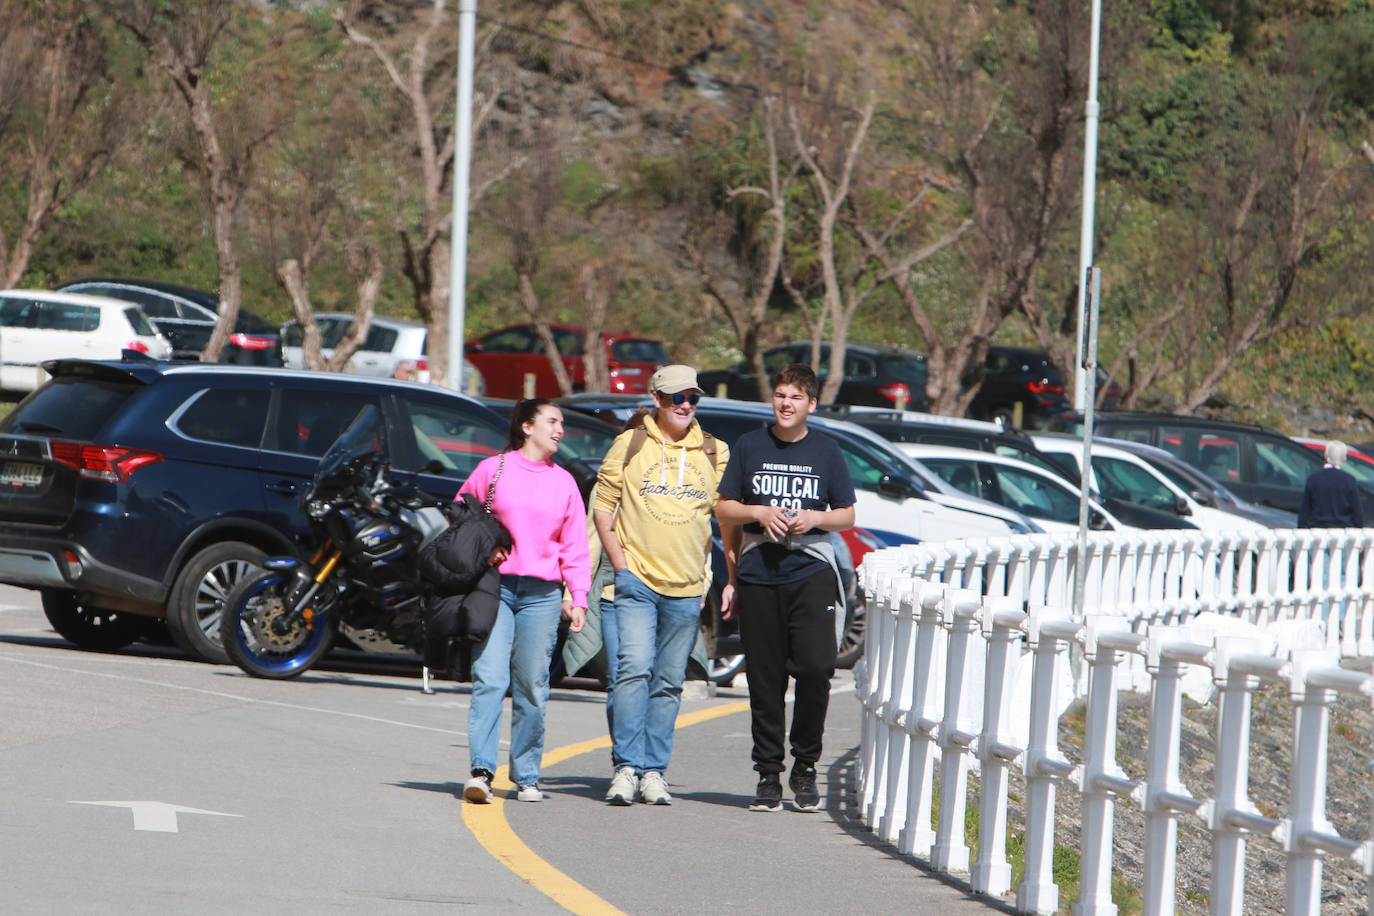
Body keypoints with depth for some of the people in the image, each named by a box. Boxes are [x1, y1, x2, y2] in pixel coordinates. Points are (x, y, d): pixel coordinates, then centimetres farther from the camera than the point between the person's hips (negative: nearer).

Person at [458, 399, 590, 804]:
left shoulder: (564, 482, 14)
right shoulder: (492, 470, 6)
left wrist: (578, 598, 7)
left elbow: (575, 546, 15)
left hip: (542, 595, 3)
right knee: (489, 679, -13)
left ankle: (526, 777, 8)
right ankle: (481, 770, -18)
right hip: (495, 586, -3)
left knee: (532, 687, 1)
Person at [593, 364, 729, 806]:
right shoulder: (630, 445, 5)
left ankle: (653, 772, 8)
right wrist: (620, 563, -3)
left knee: (669, 683, 4)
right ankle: (625, 767, -15)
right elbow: (602, 507, 6)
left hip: (686, 587, 3)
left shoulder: (714, 453, 11)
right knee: (634, 669, -16)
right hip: (634, 581, -3)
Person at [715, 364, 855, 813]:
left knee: (816, 668, -14)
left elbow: (847, 515, 12)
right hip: (758, 575, 1)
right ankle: (768, 775, 9)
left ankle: (805, 767, 1)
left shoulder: (826, 452, 9)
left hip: (812, 572, -1)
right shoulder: (749, 447, 9)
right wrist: (759, 512, -4)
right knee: (765, 679, 1)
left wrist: (815, 518, -6)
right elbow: (724, 509, 13)